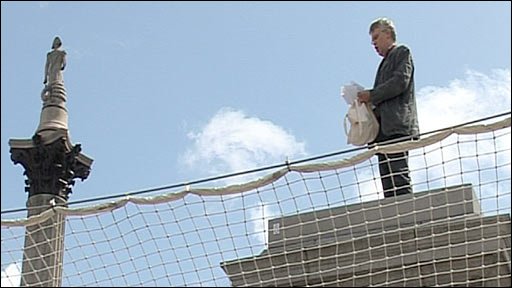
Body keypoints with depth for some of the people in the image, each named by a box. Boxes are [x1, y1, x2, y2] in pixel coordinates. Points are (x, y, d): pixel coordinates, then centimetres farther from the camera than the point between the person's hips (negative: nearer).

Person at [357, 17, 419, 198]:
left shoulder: (402, 52, 7)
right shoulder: (386, 61, 30)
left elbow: (400, 82, -9)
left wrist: (371, 95, -7)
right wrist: (368, 101, 8)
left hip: (397, 125, -9)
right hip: (384, 129, 9)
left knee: (398, 176, -18)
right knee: (388, 182, -1)